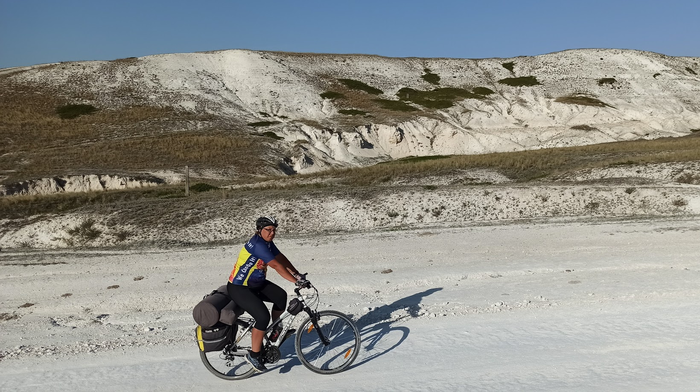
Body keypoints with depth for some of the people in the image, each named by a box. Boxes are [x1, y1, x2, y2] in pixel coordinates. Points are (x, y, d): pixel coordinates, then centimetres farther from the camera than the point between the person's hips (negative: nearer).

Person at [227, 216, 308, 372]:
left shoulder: (267, 242, 2)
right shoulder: (258, 244, -27)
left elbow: (282, 258, 4)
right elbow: (277, 266, -30)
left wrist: (298, 274, -4)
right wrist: (296, 281, -29)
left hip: (257, 283, 9)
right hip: (239, 288, -9)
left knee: (281, 296, -6)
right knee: (263, 317, -19)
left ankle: (276, 330, 16)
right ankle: (254, 355, -2)